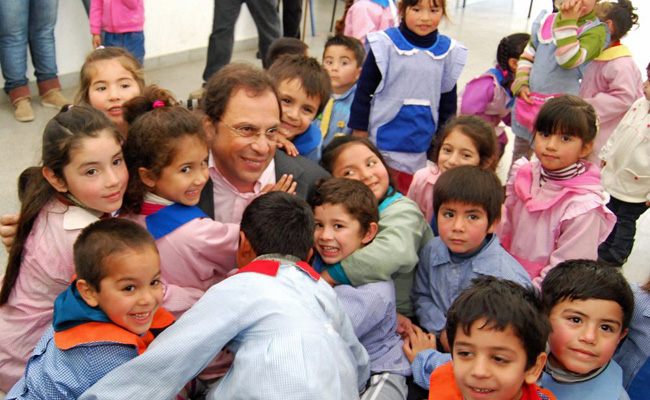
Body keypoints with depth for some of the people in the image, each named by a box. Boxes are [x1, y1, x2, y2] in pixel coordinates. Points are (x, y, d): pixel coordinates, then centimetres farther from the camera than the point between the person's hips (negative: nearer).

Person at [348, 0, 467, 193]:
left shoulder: (449, 52, 2)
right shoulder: (385, 44, -9)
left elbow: (448, 100, 12)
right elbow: (364, 91, -4)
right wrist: (359, 132, -3)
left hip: (420, 146, 3)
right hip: (383, 140, -3)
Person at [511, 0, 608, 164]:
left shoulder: (596, 30, -10)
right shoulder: (547, 20, 6)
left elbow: (569, 60, -26)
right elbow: (527, 55, 16)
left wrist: (568, 23, -24)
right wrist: (521, 83, 2)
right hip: (528, 100, 6)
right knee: (519, 154, 22)